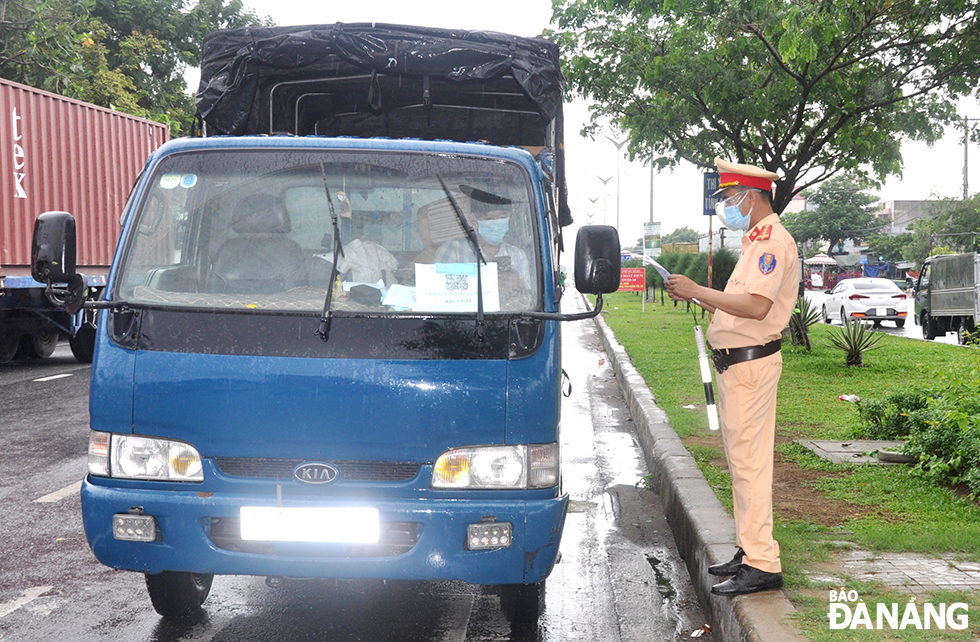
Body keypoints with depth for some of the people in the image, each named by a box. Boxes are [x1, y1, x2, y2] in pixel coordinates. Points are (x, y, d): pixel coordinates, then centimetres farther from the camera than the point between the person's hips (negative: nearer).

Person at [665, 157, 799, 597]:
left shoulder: (773, 240, -14)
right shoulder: (757, 241, 20)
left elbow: (758, 306, -27)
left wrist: (698, 291, -20)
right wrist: (694, 296, 12)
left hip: (751, 363, -11)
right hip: (736, 363, 11)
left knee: (750, 462, -9)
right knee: (742, 460, 15)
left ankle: (762, 565, -6)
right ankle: (749, 550, 25)